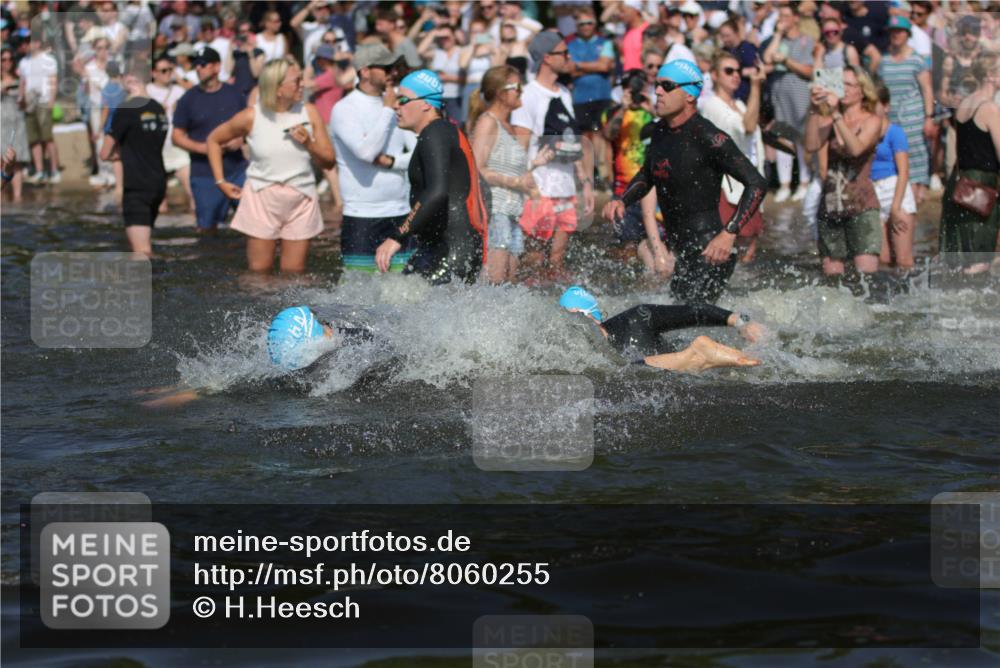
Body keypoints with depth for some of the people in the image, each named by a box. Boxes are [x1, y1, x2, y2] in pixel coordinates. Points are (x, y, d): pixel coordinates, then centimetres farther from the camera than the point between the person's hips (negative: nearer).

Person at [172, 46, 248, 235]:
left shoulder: (234, 94, 7)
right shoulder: (189, 99, 2)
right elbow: (176, 136, 3)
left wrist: (241, 139, -7)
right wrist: (202, 147, -13)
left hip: (237, 169, 1)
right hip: (204, 174, -1)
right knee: (207, 226, 2)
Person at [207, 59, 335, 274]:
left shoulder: (309, 113, 1)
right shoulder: (252, 117, -4)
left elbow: (329, 162, 5)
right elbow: (214, 140, 10)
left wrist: (309, 144, -14)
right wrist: (221, 182, 5)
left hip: (301, 202, 2)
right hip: (262, 200, -2)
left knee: (294, 274, 3)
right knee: (259, 273, 1)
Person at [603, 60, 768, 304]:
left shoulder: (708, 138, -16)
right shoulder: (660, 131, 9)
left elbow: (757, 184, -18)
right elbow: (647, 175, 28)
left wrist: (729, 234, -27)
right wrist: (622, 200, 8)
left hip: (708, 254, -9)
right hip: (683, 254, 9)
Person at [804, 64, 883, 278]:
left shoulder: (871, 121, 1)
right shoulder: (830, 120, 10)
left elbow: (856, 148, -18)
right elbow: (812, 145, -7)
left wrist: (836, 115, -24)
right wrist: (814, 111, -15)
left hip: (861, 206, -4)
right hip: (830, 204, 4)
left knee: (866, 274, -15)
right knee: (831, 275, 4)